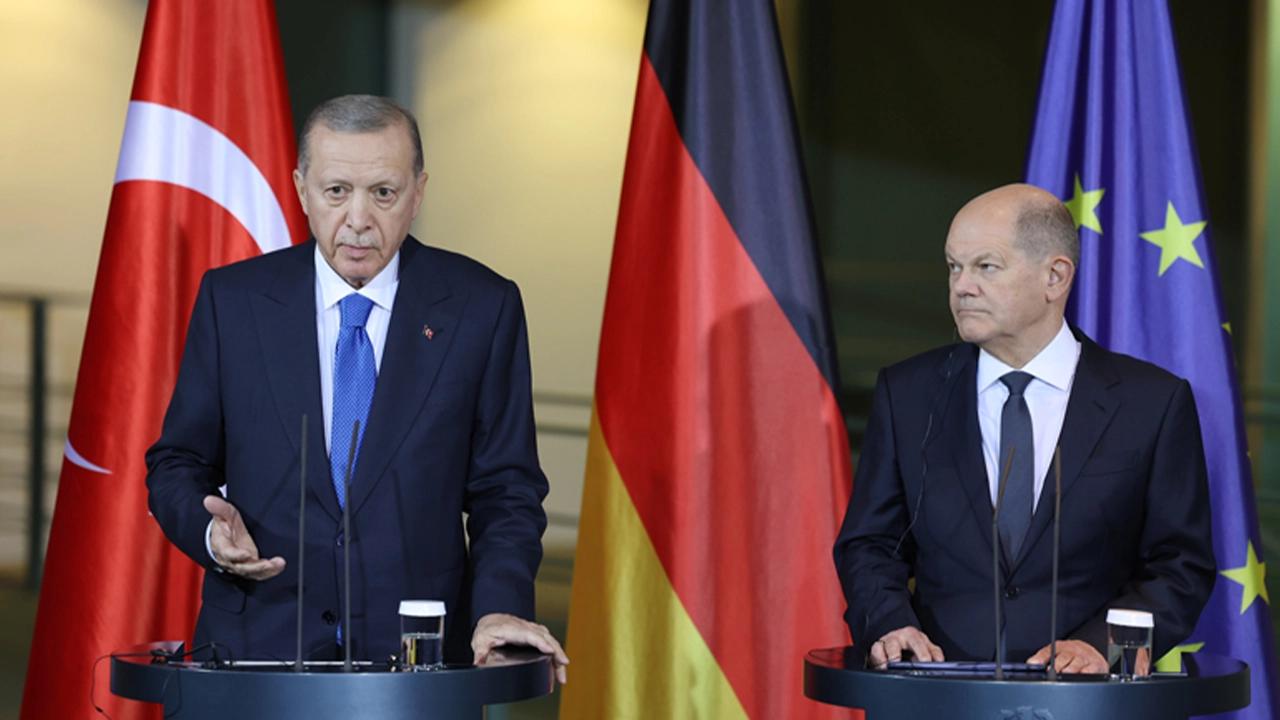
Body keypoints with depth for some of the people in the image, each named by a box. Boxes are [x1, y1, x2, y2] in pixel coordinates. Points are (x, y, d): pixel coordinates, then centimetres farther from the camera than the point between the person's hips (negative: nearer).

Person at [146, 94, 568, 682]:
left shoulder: (480, 308, 3)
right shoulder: (232, 300, 5)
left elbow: (505, 489, 5)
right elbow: (176, 465, 11)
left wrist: (500, 607, -13)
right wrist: (209, 527, -12)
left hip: (418, 657, 0)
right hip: (258, 654, 0)